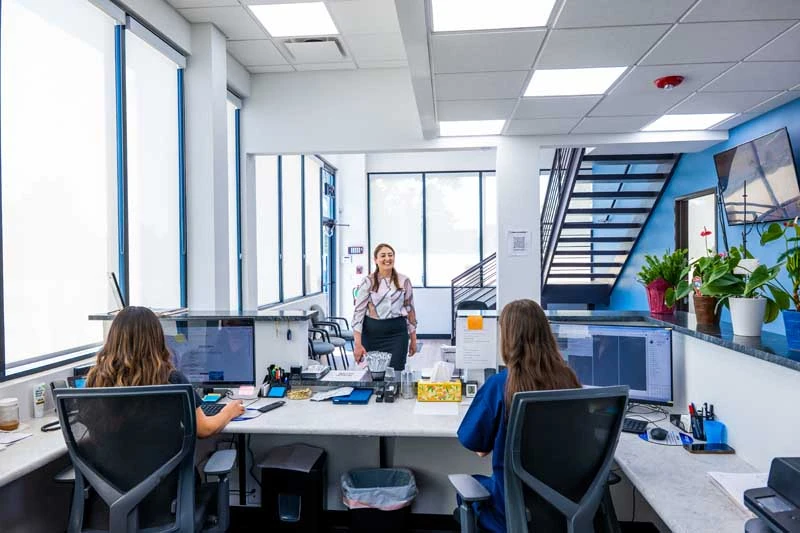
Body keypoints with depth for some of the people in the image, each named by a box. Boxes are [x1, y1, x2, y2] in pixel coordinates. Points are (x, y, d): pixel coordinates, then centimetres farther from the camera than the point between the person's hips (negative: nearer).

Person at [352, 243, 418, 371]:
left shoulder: (404, 281, 3)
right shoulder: (368, 282, -3)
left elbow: (410, 309, 10)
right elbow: (358, 312, -6)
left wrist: (413, 339, 10)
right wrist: (357, 344, -12)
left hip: (397, 333, 1)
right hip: (372, 333, -1)